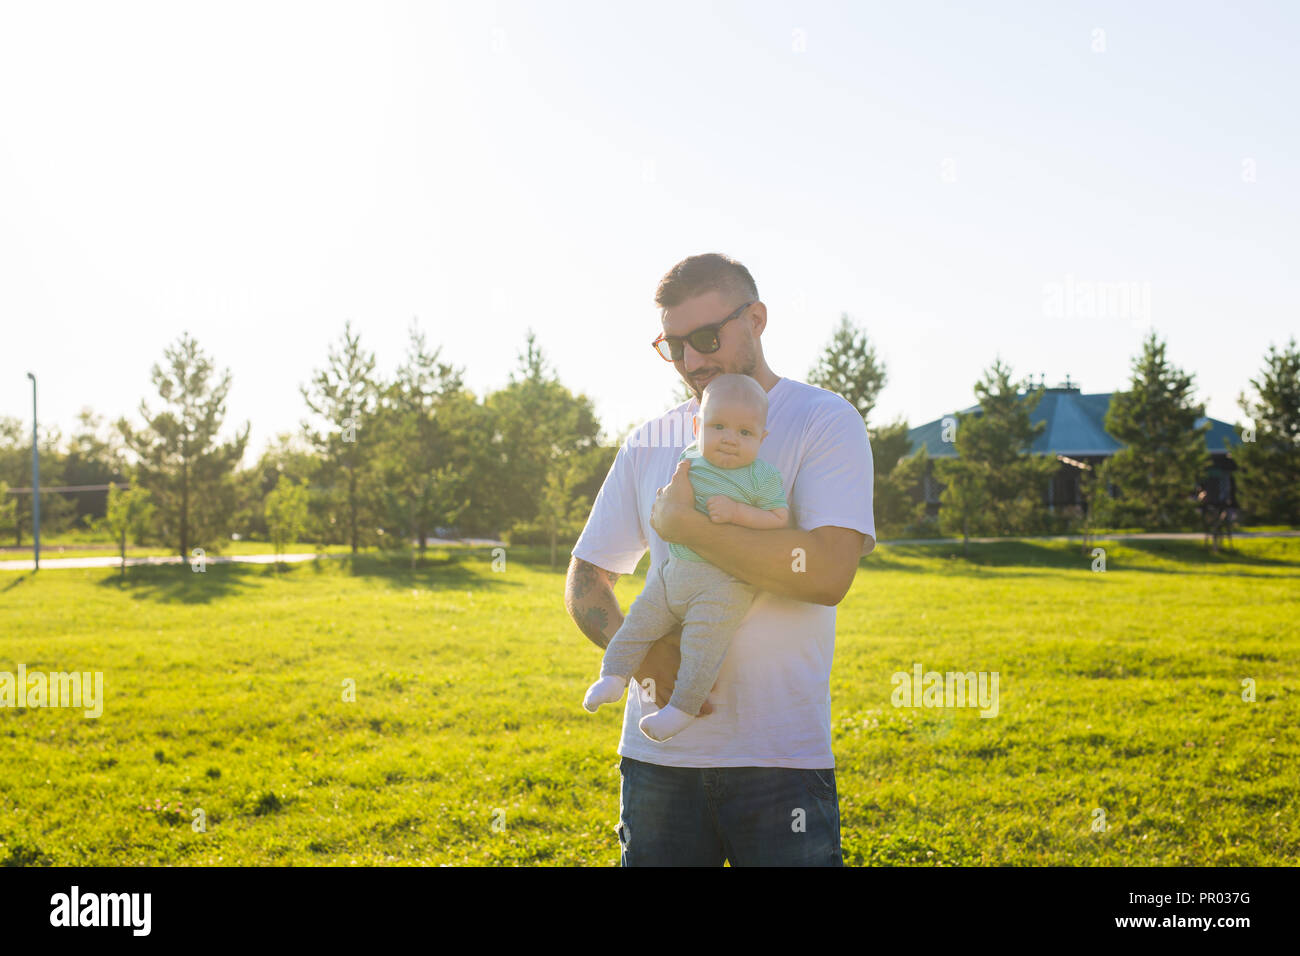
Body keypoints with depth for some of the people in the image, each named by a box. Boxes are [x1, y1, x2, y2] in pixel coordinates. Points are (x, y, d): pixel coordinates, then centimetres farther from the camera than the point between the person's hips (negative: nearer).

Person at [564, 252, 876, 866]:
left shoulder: (825, 421, -3)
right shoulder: (649, 444, 11)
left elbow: (828, 573, -18)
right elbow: (585, 583, 13)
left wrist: (682, 523, -13)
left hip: (781, 759, -4)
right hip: (658, 754, 4)